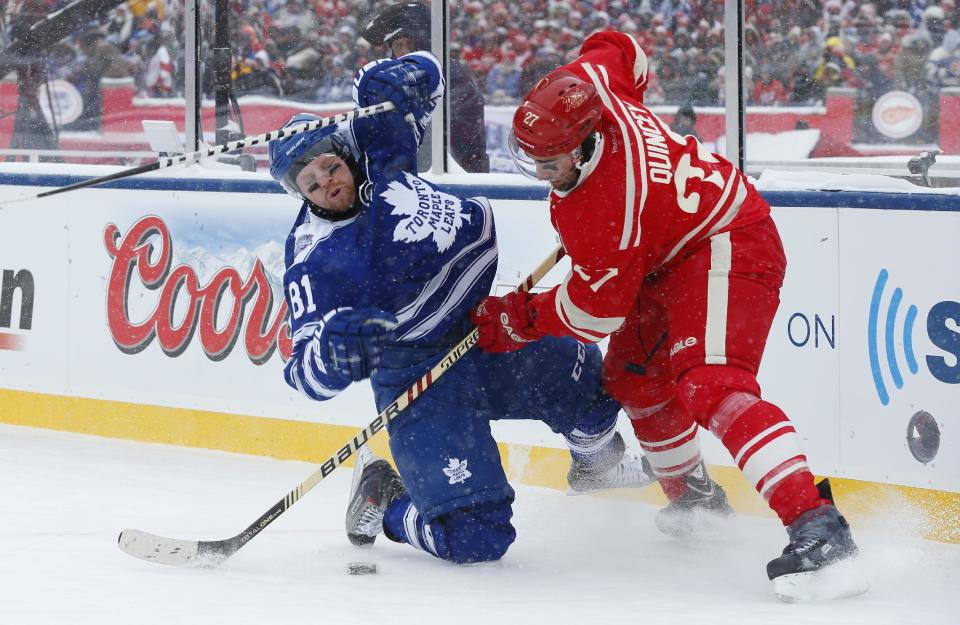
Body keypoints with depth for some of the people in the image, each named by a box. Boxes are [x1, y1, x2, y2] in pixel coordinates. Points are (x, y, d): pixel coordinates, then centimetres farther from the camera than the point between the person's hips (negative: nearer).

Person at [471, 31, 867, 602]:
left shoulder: (600, 214, -32)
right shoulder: (586, 82, -14)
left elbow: (598, 311, -19)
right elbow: (620, 50, 11)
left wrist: (515, 321, -6)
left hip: (728, 248, -11)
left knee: (710, 387, -28)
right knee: (633, 376, 20)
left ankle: (818, 530, -41)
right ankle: (693, 496, 40)